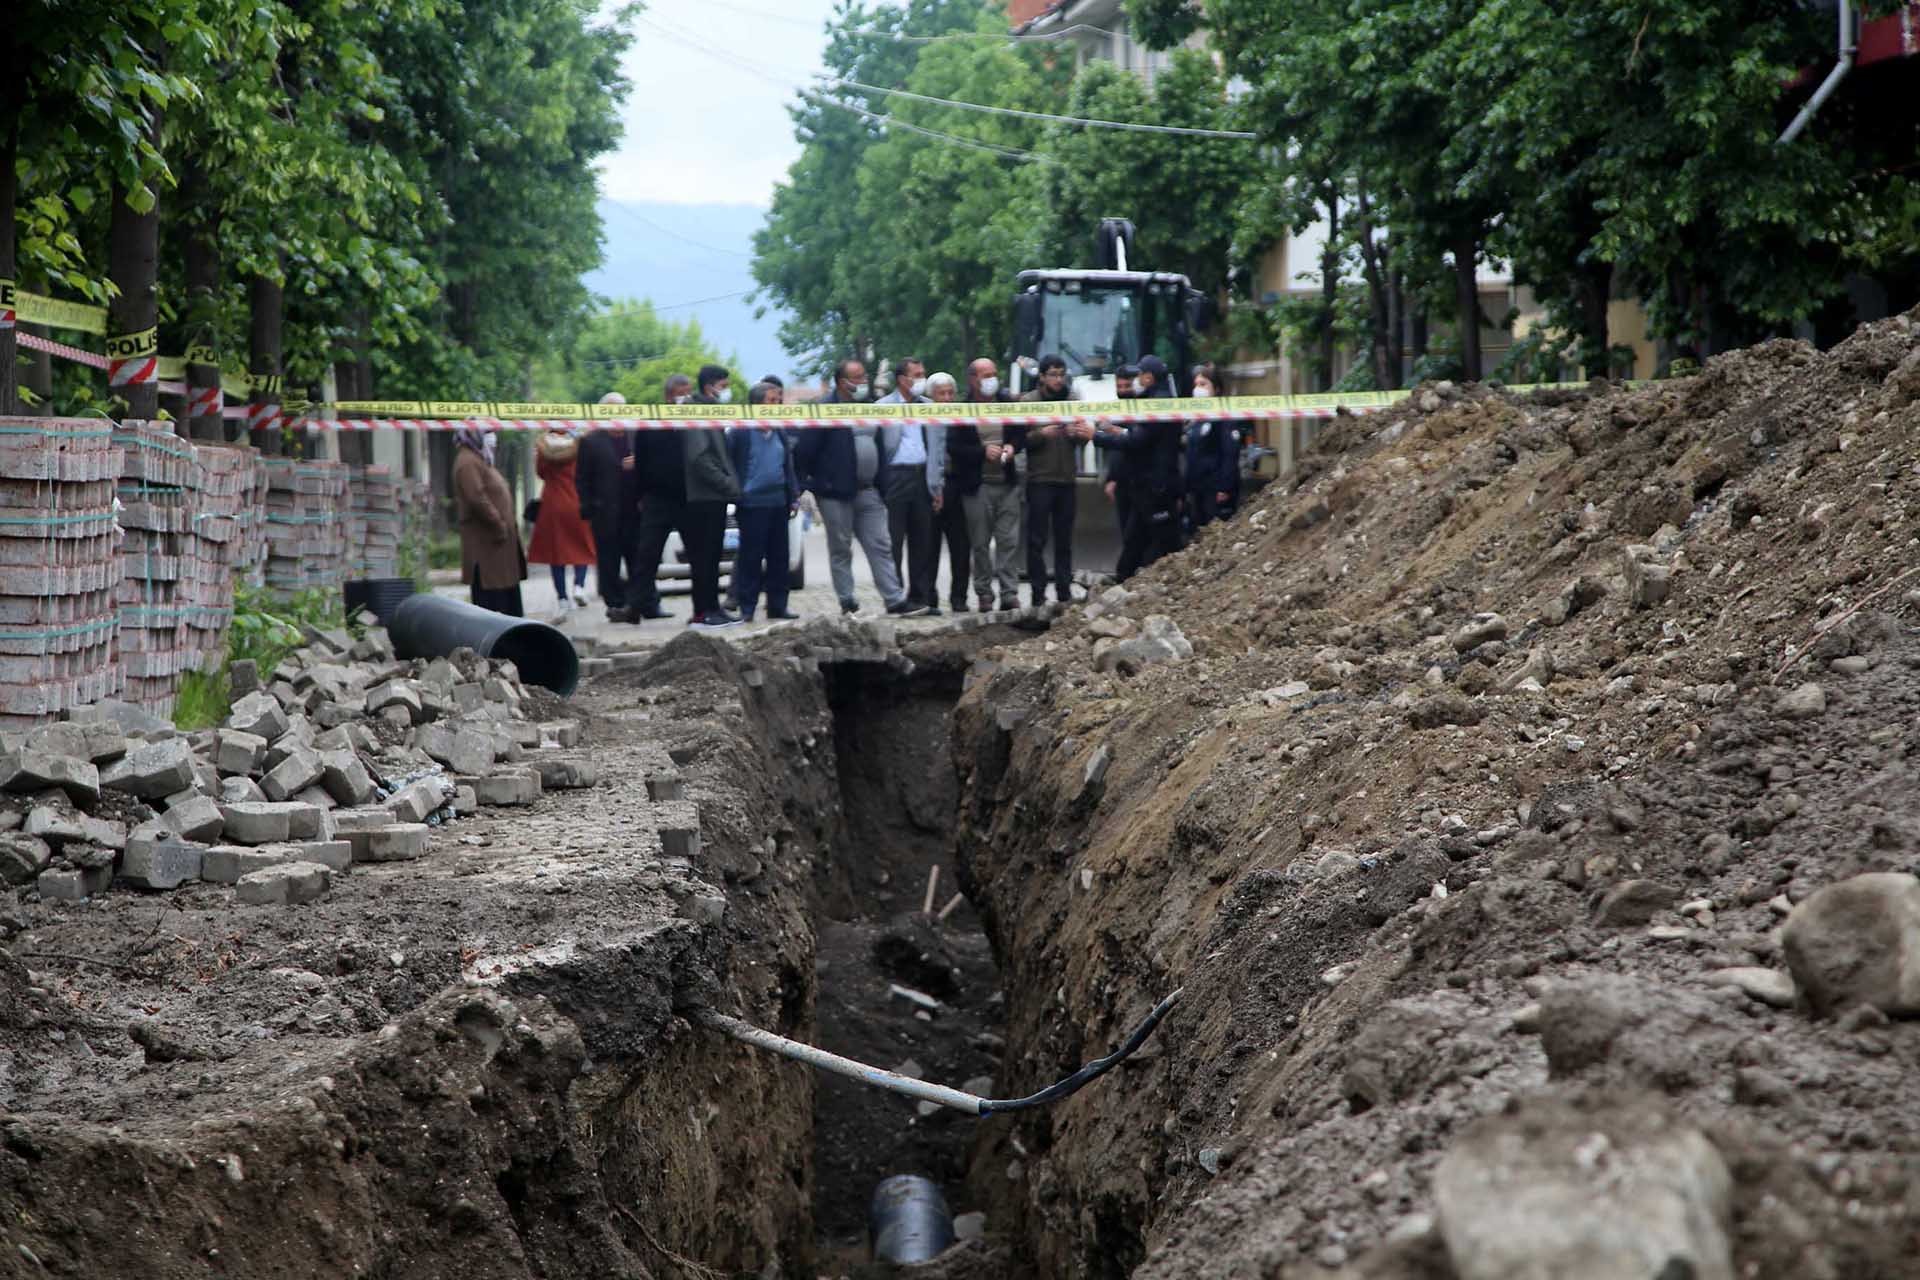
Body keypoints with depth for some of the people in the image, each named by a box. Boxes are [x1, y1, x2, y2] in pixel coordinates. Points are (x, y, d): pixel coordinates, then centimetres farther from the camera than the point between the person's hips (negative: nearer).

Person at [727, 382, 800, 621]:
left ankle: (777, 606, 15)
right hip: (752, 505, -6)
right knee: (750, 558, -3)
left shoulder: (780, 433, 14)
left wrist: (794, 497, 12)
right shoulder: (740, 432, -7)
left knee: (779, 557, 8)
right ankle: (747, 608, 2)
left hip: (778, 503, 6)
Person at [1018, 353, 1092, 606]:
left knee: (1064, 539, 9)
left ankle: (1064, 592, 14)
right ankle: (1038, 593, 0)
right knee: (1037, 539, -3)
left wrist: (1082, 433, -12)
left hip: (1066, 478, 4)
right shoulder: (1028, 402, -1)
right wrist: (1041, 434, -24)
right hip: (1039, 480, -4)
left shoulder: (1072, 401, 11)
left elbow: (1081, 439, 11)